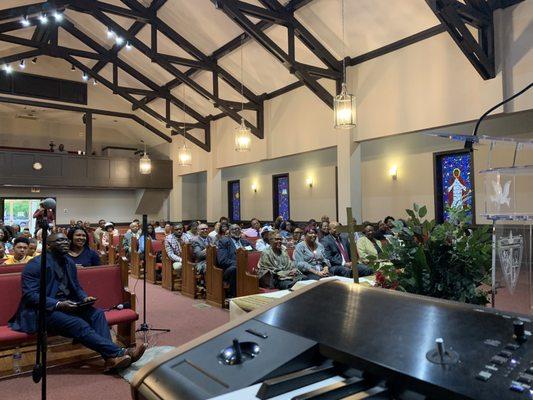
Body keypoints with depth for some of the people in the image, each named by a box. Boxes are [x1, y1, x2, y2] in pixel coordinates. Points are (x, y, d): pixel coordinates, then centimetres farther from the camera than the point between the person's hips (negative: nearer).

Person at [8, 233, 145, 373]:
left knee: (97, 314, -20)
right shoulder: (36, 265, -9)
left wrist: (84, 298, -4)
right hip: (44, 310, -7)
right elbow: (30, 295, -16)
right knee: (79, 324, -30)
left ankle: (111, 358, -33)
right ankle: (119, 353, -33)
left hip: (67, 304, 7)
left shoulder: (69, 263, 13)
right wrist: (58, 304, -27)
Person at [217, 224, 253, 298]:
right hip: (229, 269, -4)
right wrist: (237, 263, -17)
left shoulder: (245, 242, 25)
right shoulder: (224, 241, 8)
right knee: (234, 269, -37)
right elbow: (222, 260, -6)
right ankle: (233, 296, -25)